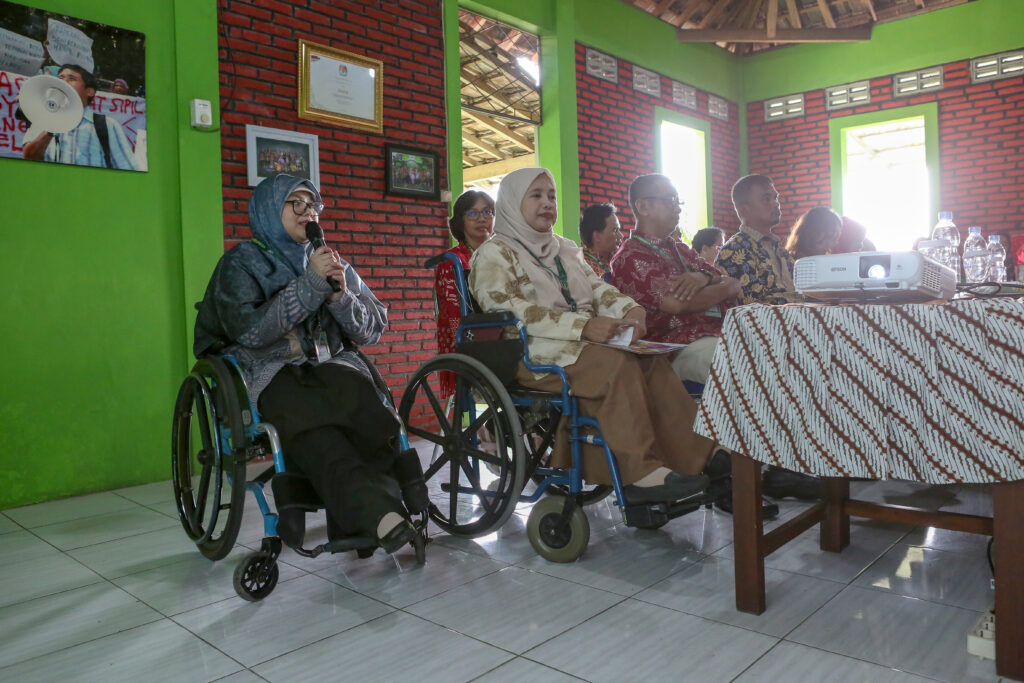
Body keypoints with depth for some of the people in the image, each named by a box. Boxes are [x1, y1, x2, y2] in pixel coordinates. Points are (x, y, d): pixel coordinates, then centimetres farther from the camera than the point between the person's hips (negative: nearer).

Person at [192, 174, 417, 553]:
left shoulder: (333, 264, 21)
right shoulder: (242, 262, 10)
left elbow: (373, 330, 14)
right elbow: (250, 330, -9)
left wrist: (340, 295, -5)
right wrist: (310, 284, -10)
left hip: (333, 366, 3)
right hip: (272, 375, -3)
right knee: (315, 429, -38)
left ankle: (353, 519, -27)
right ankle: (377, 512, -45)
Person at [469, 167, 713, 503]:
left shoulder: (566, 249, 26)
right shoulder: (494, 253, 2)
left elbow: (599, 289, 16)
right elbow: (508, 310, -14)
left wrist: (630, 309, -10)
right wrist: (582, 325, -25)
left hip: (584, 345, 6)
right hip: (535, 354, -6)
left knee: (652, 361, -22)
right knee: (618, 364, -31)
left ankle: (699, 457, -23)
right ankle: (640, 473, -30)